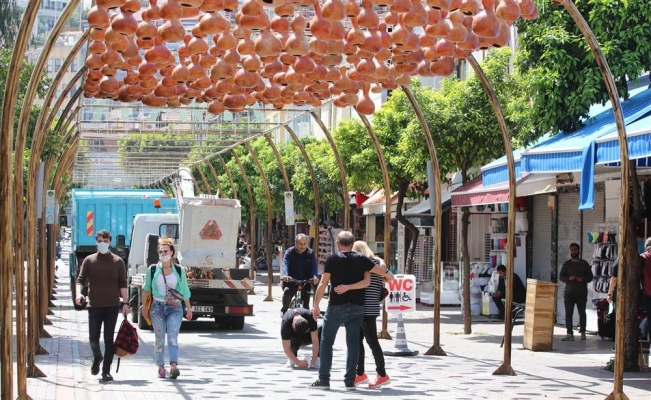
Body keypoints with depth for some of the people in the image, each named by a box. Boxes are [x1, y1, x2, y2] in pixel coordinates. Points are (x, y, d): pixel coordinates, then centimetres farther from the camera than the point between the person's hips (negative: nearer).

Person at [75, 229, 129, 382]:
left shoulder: (117, 261, 5)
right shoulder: (89, 260, 5)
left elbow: (122, 283, 7)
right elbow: (80, 279, 1)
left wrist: (125, 302, -1)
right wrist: (79, 294, -18)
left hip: (112, 306, 0)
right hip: (94, 305, 0)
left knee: (109, 339, -1)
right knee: (93, 338, 0)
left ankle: (106, 371, 6)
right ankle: (97, 358, 31)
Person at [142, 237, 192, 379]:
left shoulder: (179, 270, 3)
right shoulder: (153, 269, 2)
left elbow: (185, 290, 10)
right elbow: (146, 289, 10)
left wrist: (188, 308, 12)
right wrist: (144, 307, 7)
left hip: (175, 308, -1)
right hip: (157, 307, 1)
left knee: (173, 337, -14)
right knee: (159, 339, 4)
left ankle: (174, 366, -27)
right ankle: (161, 367, 12)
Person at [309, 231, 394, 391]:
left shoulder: (332, 259, -4)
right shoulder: (361, 259, 3)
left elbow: (322, 284, -6)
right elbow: (381, 271, 11)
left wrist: (316, 305, 1)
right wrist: (390, 277, 32)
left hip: (337, 306, -2)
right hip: (357, 307, 2)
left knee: (326, 342, 7)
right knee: (353, 343, 7)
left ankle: (324, 379, 4)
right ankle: (350, 381, 5)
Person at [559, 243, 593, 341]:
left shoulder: (584, 263, 7)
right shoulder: (566, 264, 8)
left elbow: (590, 276, 7)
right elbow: (561, 277, 6)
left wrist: (583, 279, -13)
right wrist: (569, 278, -14)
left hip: (581, 293, 0)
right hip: (569, 293, 0)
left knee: (582, 313, 3)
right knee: (568, 313, -5)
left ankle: (582, 332, 11)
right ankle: (570, 333, -5)